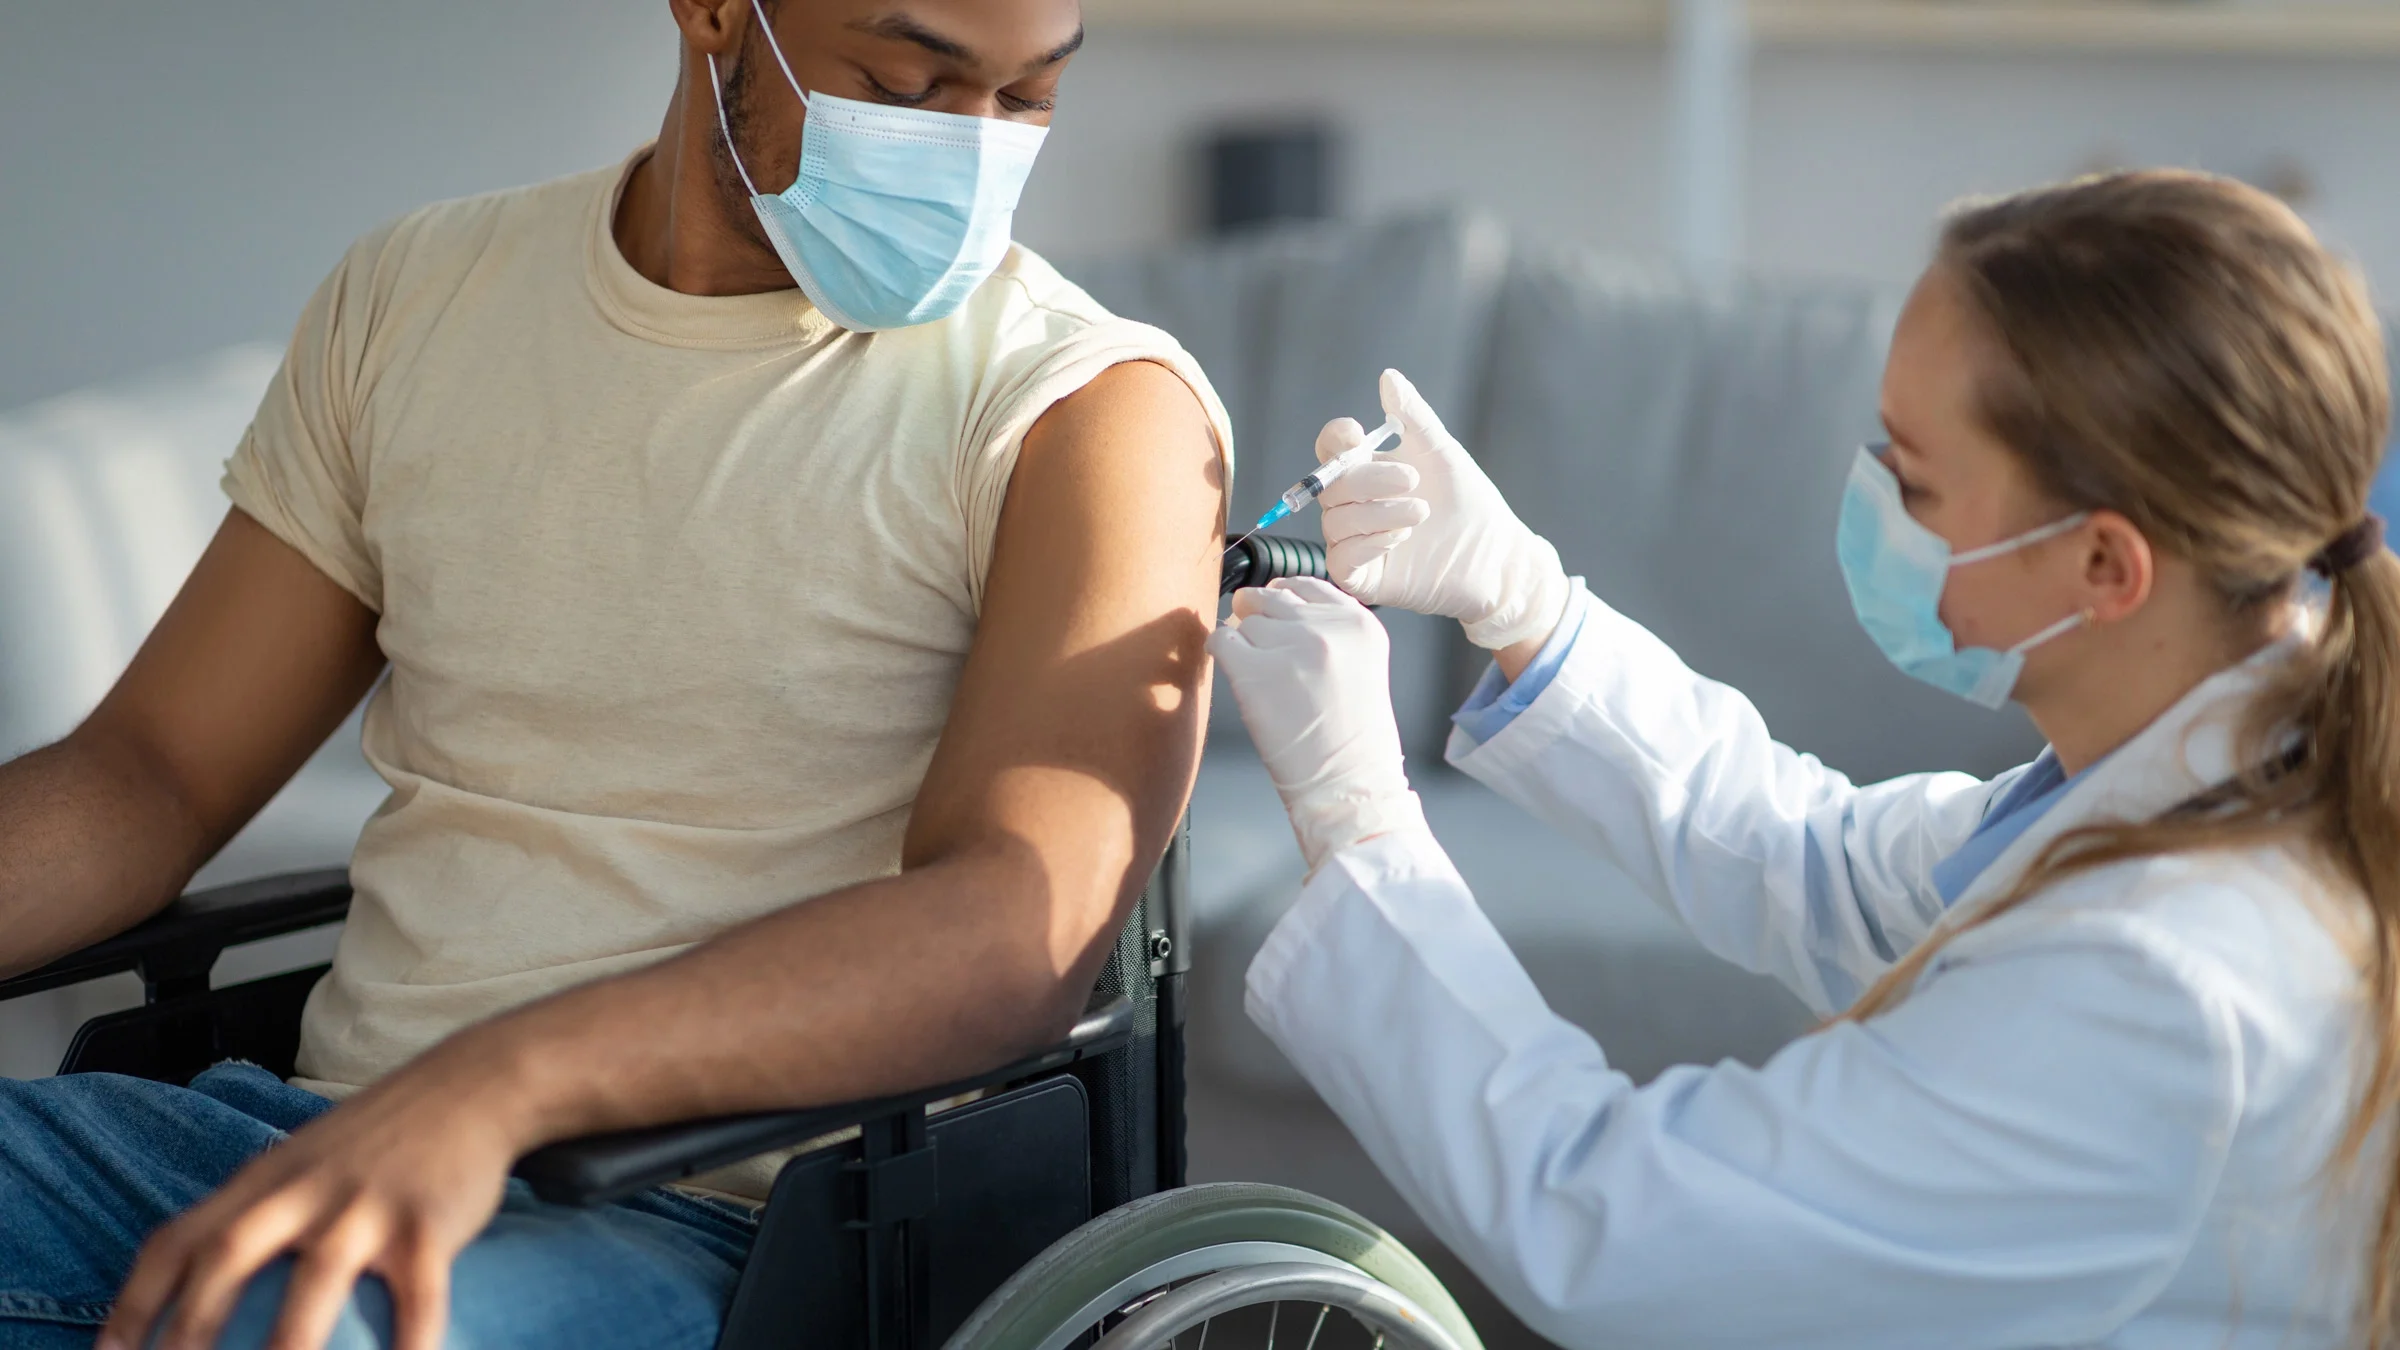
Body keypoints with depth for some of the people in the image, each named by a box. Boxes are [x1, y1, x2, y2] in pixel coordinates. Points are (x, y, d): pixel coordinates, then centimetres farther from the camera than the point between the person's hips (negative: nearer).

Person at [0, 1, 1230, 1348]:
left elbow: (1023, 934, -19)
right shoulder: (412, 298, 13)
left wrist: (495, 1086, -33)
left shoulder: (1097, 410, -3)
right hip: (334, 1142, 5)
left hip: (712, 1221, -5)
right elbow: (153, 776, 13)